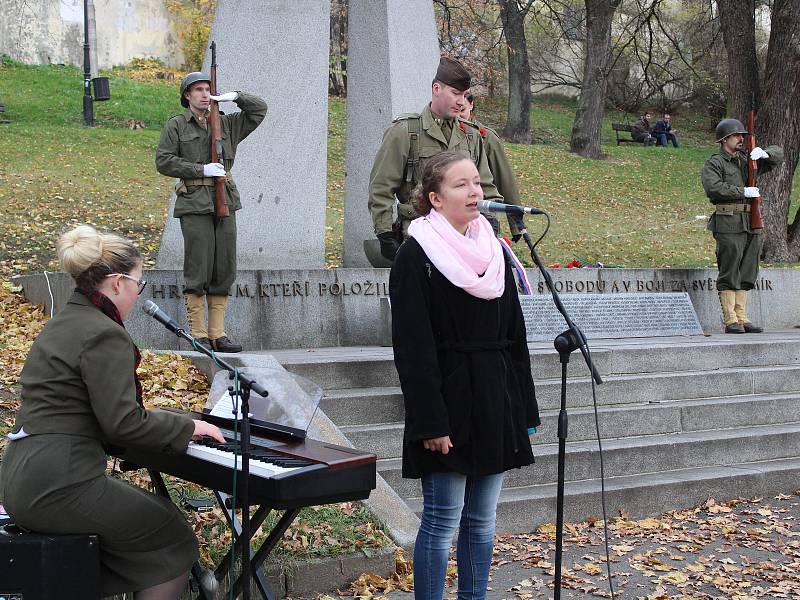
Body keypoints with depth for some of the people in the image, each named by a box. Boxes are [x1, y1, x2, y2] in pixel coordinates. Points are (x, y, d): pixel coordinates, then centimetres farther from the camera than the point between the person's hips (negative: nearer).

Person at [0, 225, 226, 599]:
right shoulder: (104, 334, -14)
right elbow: (122, 423, -19)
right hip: (60, 484, -10)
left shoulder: (60, 326, 17)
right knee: (176, 541, 4)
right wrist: (187, 427, -5)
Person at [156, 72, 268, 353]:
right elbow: (163, 161, -3)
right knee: (197, 271, -7)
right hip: (194, 205, -5)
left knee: (224, 271, 4)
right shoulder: (176, 126, 5)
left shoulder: (227, 124, 17)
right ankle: (198, 335, -2)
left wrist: (236, 97, 5)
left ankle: (218, 333, 9)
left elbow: (260, 109, 21)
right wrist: (201, 170, -9)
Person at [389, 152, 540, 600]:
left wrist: (524, 408, 10)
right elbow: (413, 348, -13)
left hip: (495, 402, 6)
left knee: (483, 519, 13)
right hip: (449, 402, -6)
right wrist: (430, 421, -18)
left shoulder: (494, 251, 12)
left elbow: (515, 336, 14)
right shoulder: (416, 256, -8)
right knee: (443, 521, -2)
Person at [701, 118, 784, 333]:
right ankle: (730, 321, -5)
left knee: (746, 275, 8)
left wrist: (764, 153, 0)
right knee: (729, 274, -7)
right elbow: (713, 187, -17)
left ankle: (742, 318, 13)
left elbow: (778, 154, 22)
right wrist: (743, 192, -17)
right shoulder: (714, 163, 0)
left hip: (752, 224, 7)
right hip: (729, 224, -7)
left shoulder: (748, 159, 19)